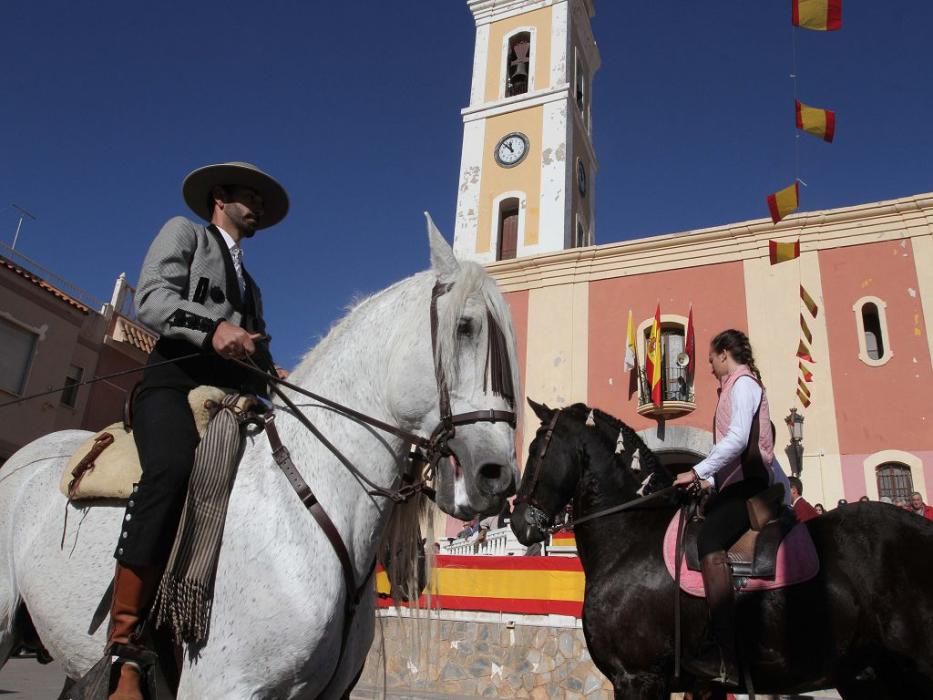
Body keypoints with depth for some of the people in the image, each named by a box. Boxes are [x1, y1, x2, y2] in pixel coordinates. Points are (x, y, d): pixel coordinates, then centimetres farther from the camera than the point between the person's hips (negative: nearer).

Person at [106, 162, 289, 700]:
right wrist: (212, 326, -19)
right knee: (173, 468, -36)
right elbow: (152, 298, -1)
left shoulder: (249, 282, 36)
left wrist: (273, 377, 4)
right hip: (176, 380, -7)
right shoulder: (184, 231, 17)